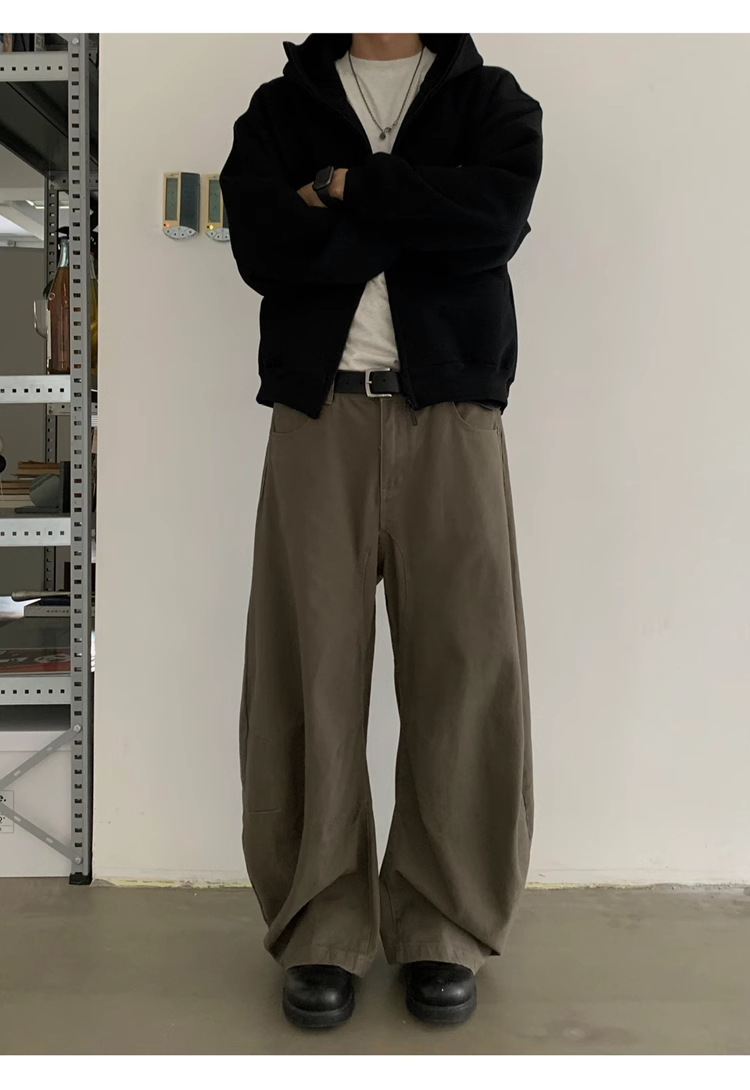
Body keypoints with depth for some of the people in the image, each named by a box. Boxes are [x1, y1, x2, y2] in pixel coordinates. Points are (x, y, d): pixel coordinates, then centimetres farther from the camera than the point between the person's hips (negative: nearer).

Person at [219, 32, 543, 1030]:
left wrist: (345, 188, -3)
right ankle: (321, 935, 8)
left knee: (469, 669, -5)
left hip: (450, 415, 0)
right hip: (318, 413, 1)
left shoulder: (491, 99, 16)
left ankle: (445, 930, 10)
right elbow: (263, 246, -2)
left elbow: (495, 219, -6)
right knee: (308, 670, -4)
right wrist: (419, 214, -5)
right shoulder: (281, 107, 18)